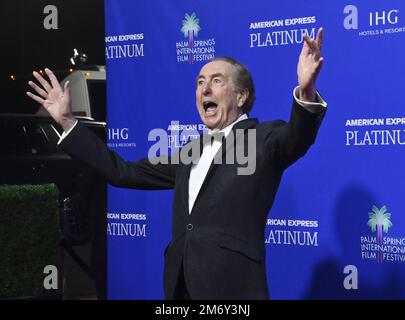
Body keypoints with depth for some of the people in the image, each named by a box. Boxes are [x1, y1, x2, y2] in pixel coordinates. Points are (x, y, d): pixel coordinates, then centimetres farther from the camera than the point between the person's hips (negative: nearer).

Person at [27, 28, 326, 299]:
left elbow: (295, 138, -22)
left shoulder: (265, 138, 0)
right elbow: (125, 173, 20)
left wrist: (305, 92, -43)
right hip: (180, 286, 6)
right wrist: (67, 121, 18)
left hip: (231, 288, -6)